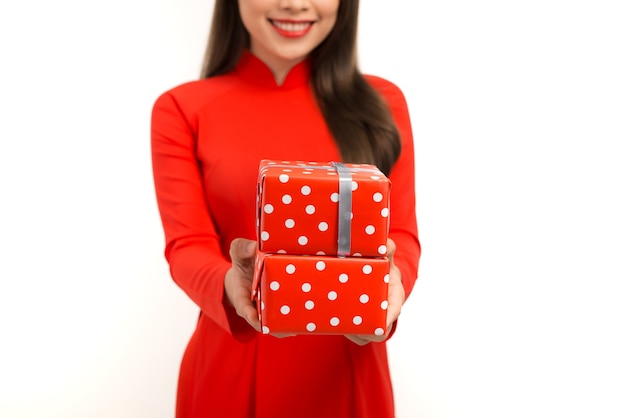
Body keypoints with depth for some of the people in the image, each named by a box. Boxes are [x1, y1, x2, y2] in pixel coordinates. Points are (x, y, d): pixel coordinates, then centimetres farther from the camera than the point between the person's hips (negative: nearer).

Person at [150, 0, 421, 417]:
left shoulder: (381, 101, 2)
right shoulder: (183, 109, -3)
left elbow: (401, 233, -1)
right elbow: (187, 248, -7)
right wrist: (231, 285, -29)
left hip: (349, 371, 2)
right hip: (231, 369, -1)